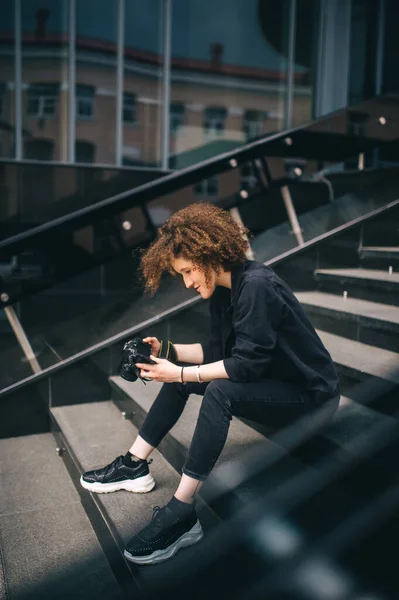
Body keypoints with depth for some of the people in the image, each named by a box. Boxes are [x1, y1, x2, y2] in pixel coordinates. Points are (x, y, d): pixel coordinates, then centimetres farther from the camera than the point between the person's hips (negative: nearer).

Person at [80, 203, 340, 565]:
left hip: (308, 393, -9)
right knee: (179, 378, 6)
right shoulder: (223, 290, 2)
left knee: (220, 392, -33)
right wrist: (168, 351, -4)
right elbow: (217, 351, 7)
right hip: (270, 383, 10)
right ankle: (135, 466, 10)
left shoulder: (256, 286, -25)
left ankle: (183, 514, -27)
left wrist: (181, 374, -25)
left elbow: (246, 363, -28)